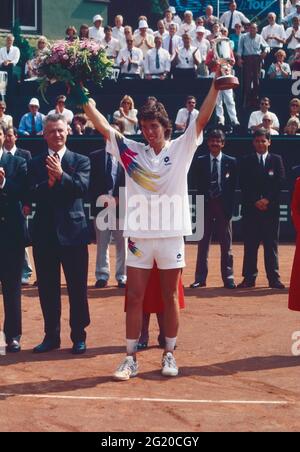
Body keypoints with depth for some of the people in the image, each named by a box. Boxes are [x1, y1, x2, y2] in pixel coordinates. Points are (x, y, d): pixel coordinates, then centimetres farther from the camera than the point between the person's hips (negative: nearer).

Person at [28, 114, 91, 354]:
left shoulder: (81, 161, 4)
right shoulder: (35, 163, 7)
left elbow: (82, 188, -12)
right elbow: (32, 194, -6)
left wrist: (61, 175, -22)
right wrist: (49, 182, -22)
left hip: (73, 231, -2)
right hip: (44, 233, 2)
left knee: (78, 288, 3)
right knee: (47, 288, 9)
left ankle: (79, 336, 14)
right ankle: (51, 335, 20)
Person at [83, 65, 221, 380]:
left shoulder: (181, 148, 2)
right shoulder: (131, 151, 6)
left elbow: (202, 119, -7)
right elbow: (102, 126, 2)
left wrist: (216, 85, -16)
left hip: (171, 233, -1)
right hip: (138, 234, 1)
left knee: (170, 297, 8)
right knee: (134, 297, 3)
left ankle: (169, 354, 19)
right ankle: (131, 358, 9)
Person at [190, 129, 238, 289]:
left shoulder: (231, 162, 3)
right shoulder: (200, 161, 6)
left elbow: (233, 186, 1)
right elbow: (197, 184, 4)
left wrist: (230, 207, -6)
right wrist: (203, 201, -5)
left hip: (224, 206, -1)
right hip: (206, 204, 1)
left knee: (226, 244, 4)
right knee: (203, 243, 4)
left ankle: (228, 278, 9)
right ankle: (200, 278, 8)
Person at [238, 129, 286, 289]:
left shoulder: (276, 160, 8)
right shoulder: (247, 161, 8)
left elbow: (280, 182, 0)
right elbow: (243, 184, 0)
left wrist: (267, 200, -10)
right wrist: (255, 202, -10)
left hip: (271, 208, 0)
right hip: (251, 208, 0)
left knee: (271, 244, 2)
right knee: (250, 245, 1)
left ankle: (274, 278, 5)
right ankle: (249, 278, 4)